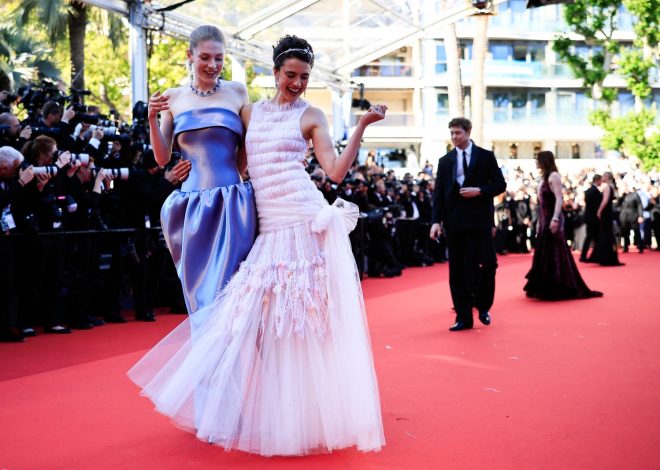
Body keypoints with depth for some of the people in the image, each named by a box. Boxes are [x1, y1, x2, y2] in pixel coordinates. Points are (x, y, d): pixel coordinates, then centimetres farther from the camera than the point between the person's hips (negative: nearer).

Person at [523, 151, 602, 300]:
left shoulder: (553, 176, -9)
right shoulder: (545, 177, 15)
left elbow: (559, 198, -18)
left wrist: (555, 219, -26)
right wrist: (539, 221, 17)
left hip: (552, 219, -9)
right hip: (544, 220, 9)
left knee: (554, 254, -7)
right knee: (544, 255, 10)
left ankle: (559, 289, -3)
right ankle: (546, 288, 16)